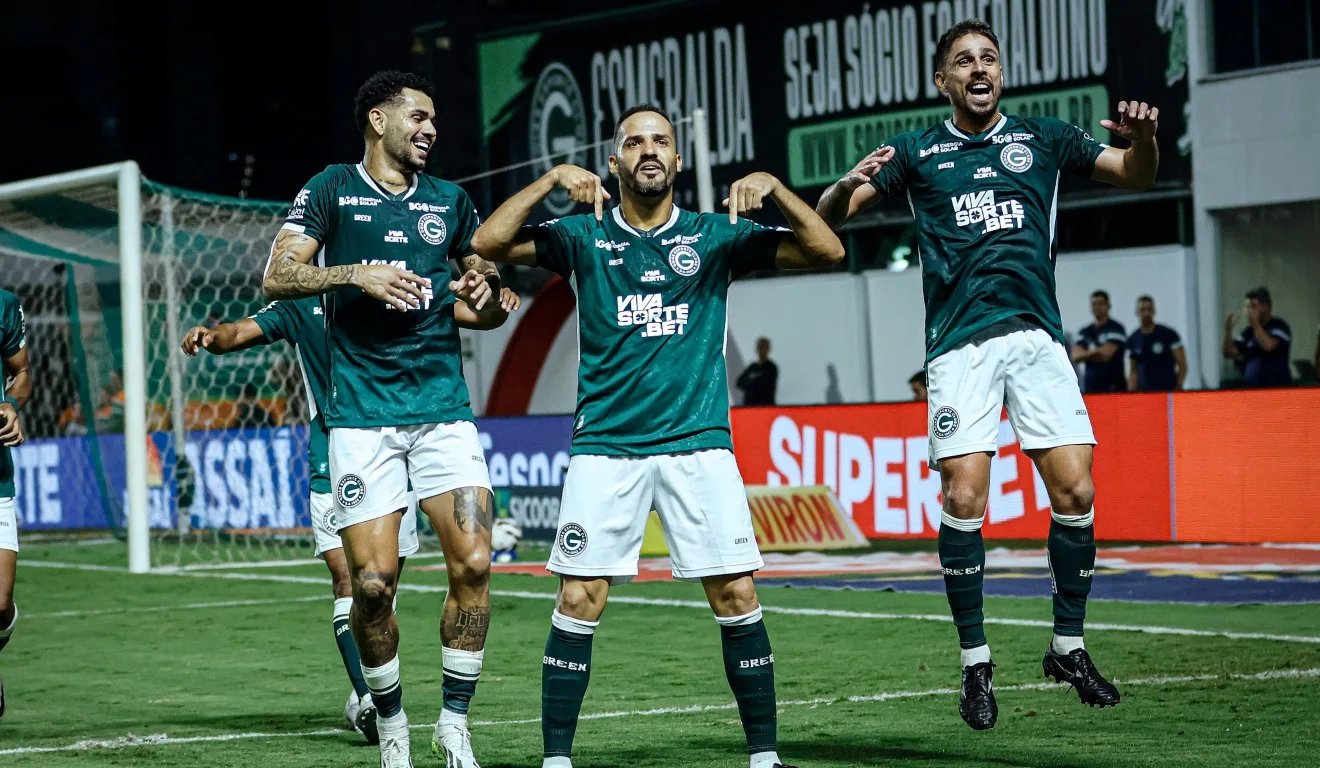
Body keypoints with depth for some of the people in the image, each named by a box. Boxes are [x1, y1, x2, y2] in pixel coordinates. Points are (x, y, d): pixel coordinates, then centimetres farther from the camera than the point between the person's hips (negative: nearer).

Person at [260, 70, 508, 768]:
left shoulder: (449, 200, 15)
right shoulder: (331, 191, 5)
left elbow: (490, 310, 22)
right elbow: (277, 278, -5)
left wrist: (485, 293, -1)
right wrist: (356, 274, -19)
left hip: (444, 406, 3)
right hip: (361, 415, -3)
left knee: (472, 563, -11)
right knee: (373, 581, -7)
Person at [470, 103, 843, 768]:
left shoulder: (715, 236, 8)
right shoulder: (584, 235, 7)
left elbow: (827, 251, 3)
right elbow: (488, 244, -3)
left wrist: (773, 188, -11)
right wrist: (552, 180, -12)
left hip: (698, 441, 0)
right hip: (605, 445, 0)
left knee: (736, 597, -5)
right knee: (578, 601, -6)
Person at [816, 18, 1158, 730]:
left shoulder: (1042, 137, 14)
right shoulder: (917, 152, 11)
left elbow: (1137, 175, 16)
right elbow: (827, 216, 8)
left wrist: (1143, 136, -8)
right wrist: (851, 183, -15)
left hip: (1037, 336, 2)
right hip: (960, 344, -1)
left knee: (1074, 491, -6)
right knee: (964, 499, -11)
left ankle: (1068, 646, 10)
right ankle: (975, 662, 1)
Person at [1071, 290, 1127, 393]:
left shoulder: (1116, 329, -2)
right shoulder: (1084, 332, 15)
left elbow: (1106, 354, -12)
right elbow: (1076, 356, 2)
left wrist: (1085, 354, 0)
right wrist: (1093, 352, -14)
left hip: (1113, 386, -6)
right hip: (1090, 387, 6)